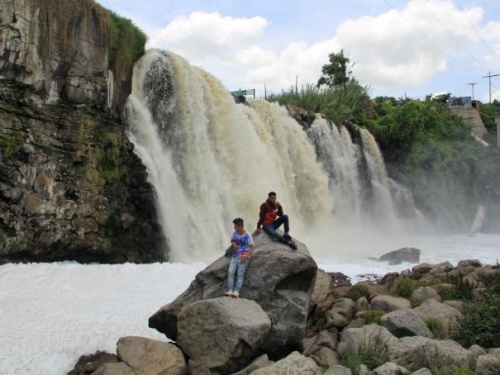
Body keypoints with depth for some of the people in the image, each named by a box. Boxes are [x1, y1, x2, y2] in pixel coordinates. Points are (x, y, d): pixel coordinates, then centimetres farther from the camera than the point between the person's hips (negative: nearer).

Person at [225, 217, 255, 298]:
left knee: (240, 274, -10)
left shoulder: (247, 235, -7)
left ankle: (236, 292, -17)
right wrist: (233, 244, 2)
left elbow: (252, 247, -7)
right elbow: (232, 240, 28)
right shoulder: (235, 233, 10)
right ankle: (230, 291, -14)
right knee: (230, 272, -11)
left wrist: (246, 256, -19)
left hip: (243, 257, -5)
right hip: (235, 256, 5)